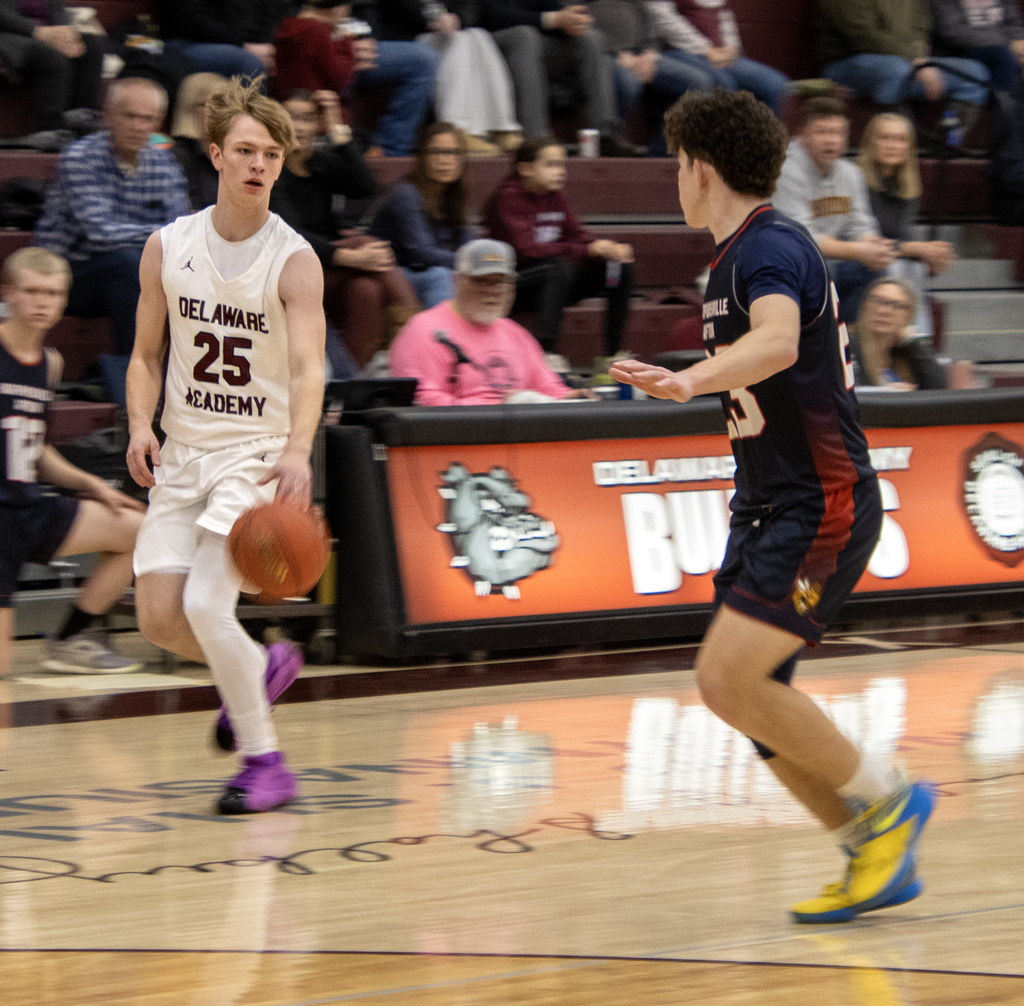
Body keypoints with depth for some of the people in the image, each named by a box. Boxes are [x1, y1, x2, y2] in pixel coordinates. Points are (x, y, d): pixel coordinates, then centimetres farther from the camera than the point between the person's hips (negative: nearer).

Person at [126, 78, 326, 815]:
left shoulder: (293, 260, -12)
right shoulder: (168, 247, 0)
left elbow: (307, 367, -25)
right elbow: (147, 355, 11)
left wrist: (298, 451, -42)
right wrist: (141, 424, -9)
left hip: (259, 453, -5)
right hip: (184, 452, 5)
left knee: (206, 603, -18)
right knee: (159, 617, 0)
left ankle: (265, 762, -3)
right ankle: (262, 668, 31)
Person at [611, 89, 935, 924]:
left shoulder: (769, 246, -17)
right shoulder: (742, 252, 15)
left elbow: (777, 342, -39)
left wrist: (692, 381, -55)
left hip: (822, 503, -10)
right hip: (771, 506, 10)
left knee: (733, 676, -20)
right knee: (734, 686, 4)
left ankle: (885, 800, -5)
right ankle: (878, 858, 10)